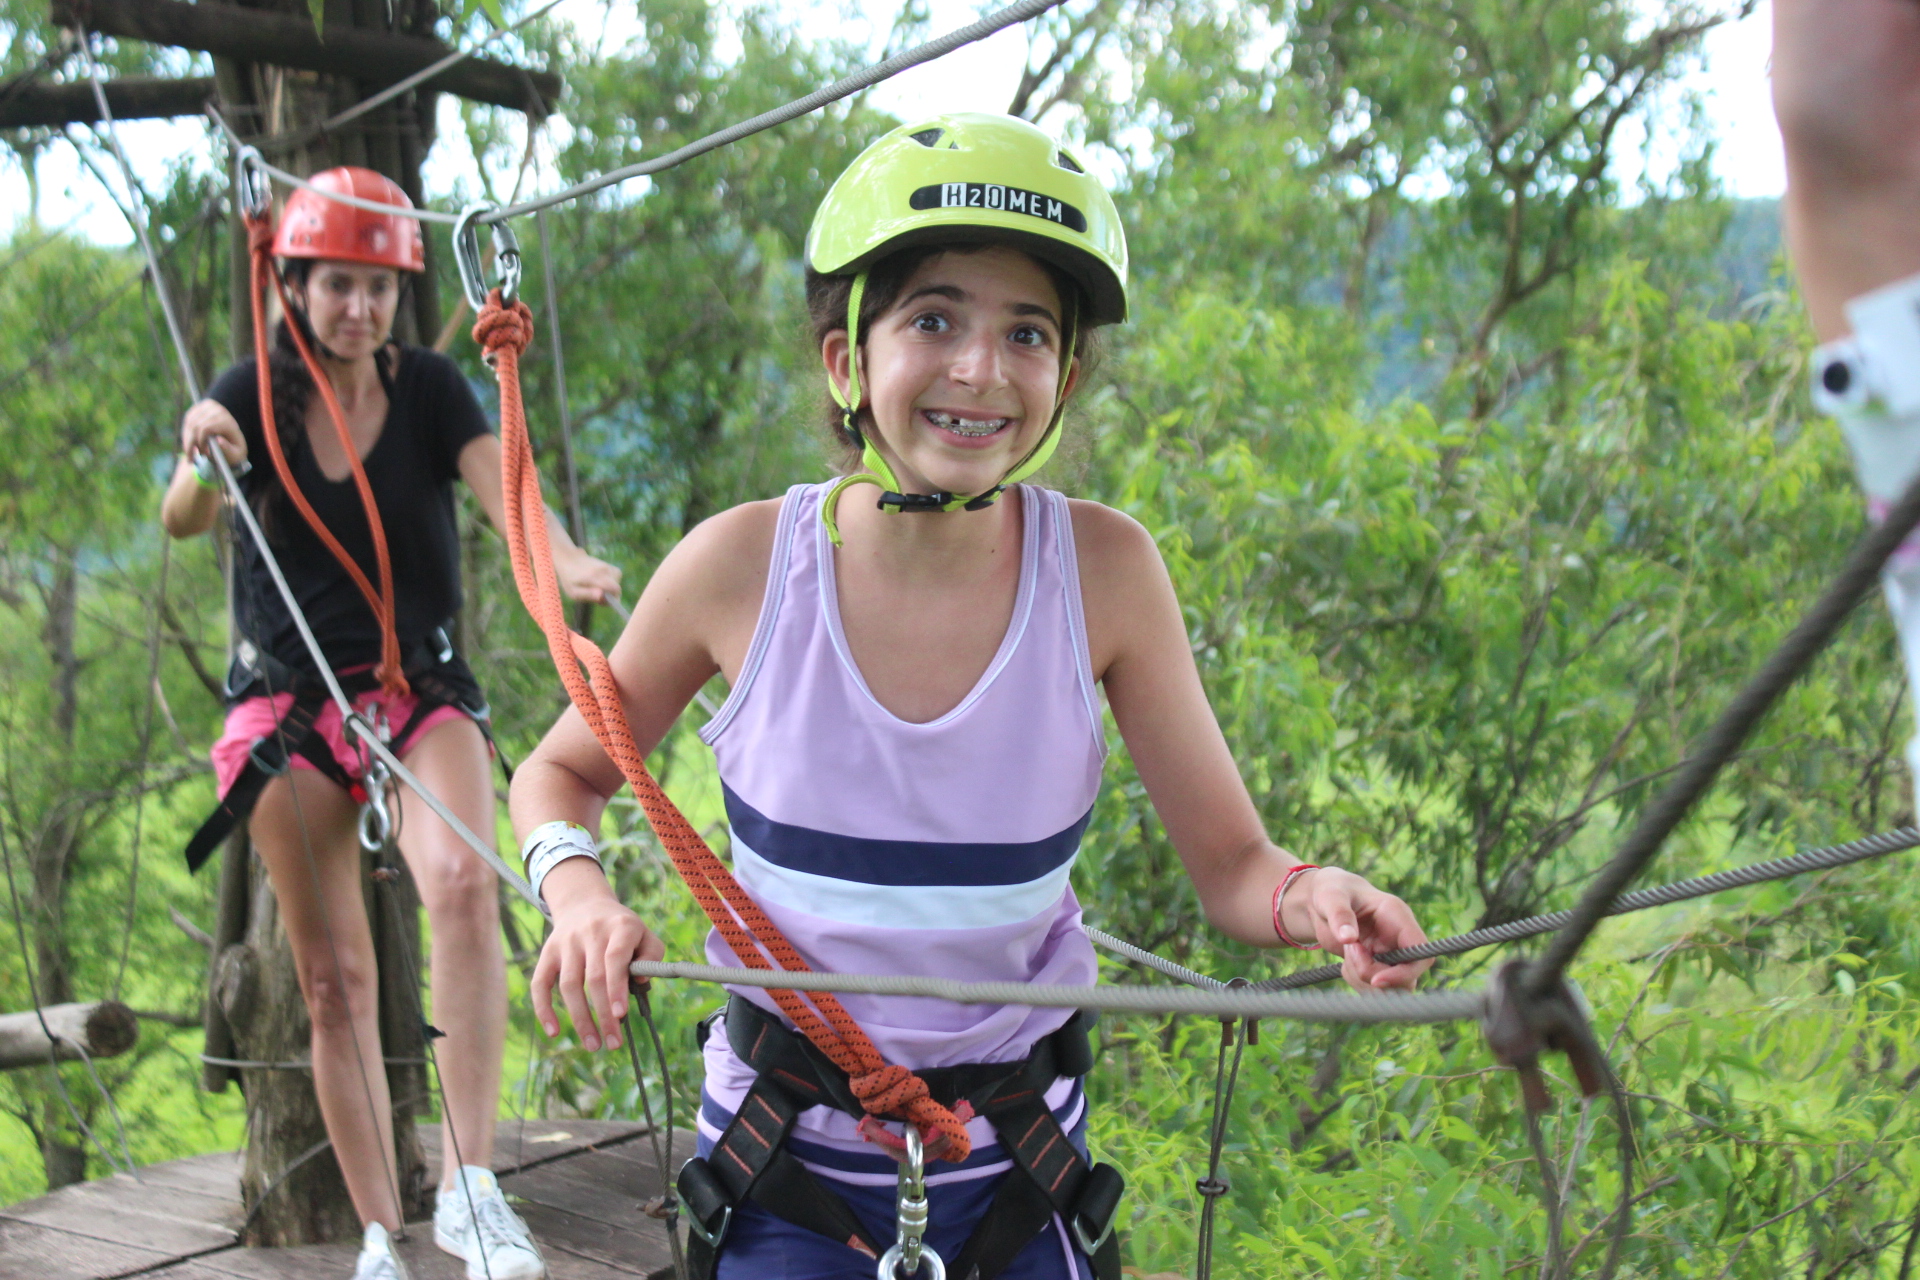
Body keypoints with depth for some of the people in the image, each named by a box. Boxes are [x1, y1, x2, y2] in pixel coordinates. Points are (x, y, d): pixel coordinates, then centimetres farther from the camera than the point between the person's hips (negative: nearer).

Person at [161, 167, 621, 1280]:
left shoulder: (429, 387, -2)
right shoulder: (255, 395, -2)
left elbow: (501, 483, -19)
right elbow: (182, 523, -18)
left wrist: (564, 559, -40)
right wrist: (204, 460, -41)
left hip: (421, 688, -1)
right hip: (290, 706, 1)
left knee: (462, 883, -29)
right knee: (335, 977, 2)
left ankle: (472, 1188, -25)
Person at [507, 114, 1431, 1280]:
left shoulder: (1104, 569, -14)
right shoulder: (743, 566, -15)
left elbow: (1231, 865, -8)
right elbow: (563, 772, 2)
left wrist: (1316, 899, -30)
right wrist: (581, 896, -18)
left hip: (1014, 1173, 1)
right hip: (786, 1167, 0)